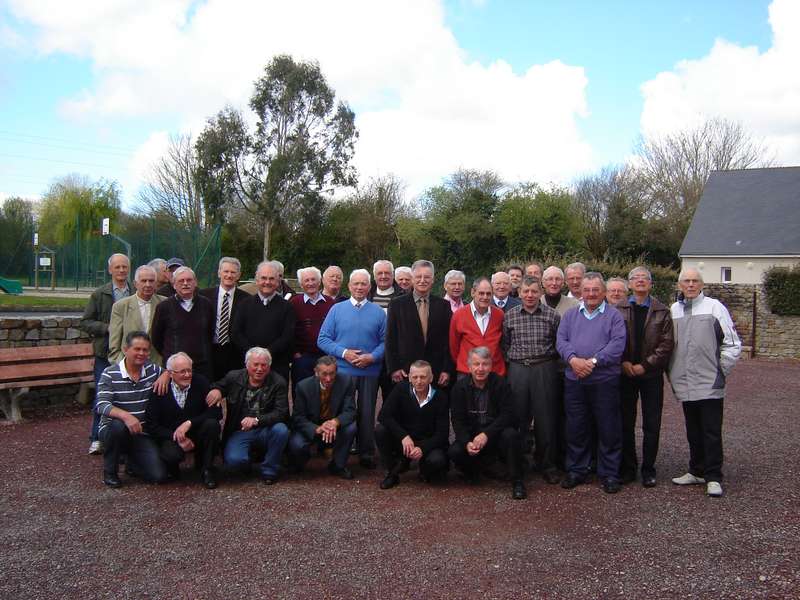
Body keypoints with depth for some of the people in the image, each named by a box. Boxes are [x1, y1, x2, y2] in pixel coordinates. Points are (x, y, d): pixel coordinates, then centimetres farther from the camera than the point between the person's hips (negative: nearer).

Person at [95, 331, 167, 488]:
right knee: (119, 425, -40)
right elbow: (101, 406, -22)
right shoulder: (110, 374, -9)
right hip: (112, 430, -3)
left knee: (160, 475, -14)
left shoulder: (153, 370, 3)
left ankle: (132, 462, 22)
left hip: (142, 434, 3)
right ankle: (109, 472, -11)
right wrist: (125, 415, -40)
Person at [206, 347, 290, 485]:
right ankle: (247, 467, 12)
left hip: (265, 430, 0)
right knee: (234, 460, -29)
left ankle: (269, 471, -9)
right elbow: (217, 385, 19)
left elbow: (281, 412, -14)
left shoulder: (278, 382, -6)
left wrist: (256, 420, -30)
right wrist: (216, 390, -8)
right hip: (239, 431, 1)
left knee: (281, 430, -34)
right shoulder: (233, 377, 1)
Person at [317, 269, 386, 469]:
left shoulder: (378, 312, 5)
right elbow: (323, 339, 0)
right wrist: (343, 353, -13)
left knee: (367, 413, 7)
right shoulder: (337, 309, 4)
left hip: (370, 372, 0)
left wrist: (372, 357, -15)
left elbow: (385, 341, 1)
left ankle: (367, 454, 18)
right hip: (342, 370, 0)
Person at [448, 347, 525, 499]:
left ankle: (517, 482, -17)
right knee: (454, 451, -27)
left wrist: (486, 434, -27)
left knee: (510, 435, -33)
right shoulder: (460, 387, -1)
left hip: (496, 434, -1)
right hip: (470, 435, 1)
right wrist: (467, 443, -22)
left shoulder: (501, 384, -6)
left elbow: (507, 415, -14)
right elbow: (458, 420, -4)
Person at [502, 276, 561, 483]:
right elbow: (505, 344, 11)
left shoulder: (552, 315, 2)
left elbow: (559, 343, 7)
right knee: (517, 417, 5)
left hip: (545, 370, -1)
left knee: (546, 419, 2)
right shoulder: (509, 316, 5)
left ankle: (547, 464, 16)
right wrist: (512, 360, 3)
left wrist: (548, 359, 0)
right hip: (517, 370, 1)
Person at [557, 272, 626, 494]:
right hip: (574, 380, 3)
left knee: (608, 429, 3)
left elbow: (617, 344, -9)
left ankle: (609, 474, 15)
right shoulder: (570, 315, 14)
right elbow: (561, 340, 3)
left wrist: (593, 361, -18)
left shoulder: (614, 316, 3)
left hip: (605, 380, -3)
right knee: (576, 428, 9)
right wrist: (573, 359, -15)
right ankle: (576, 470, 21)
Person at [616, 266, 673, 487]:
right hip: (625, 373, 0)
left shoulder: (662, 312, 3)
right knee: (626, 423, 6)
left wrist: (645, 365, -11)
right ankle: (628, 468, 16)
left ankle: (648, 468, 14)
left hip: (651, 375, 0)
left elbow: (667, 344, -3)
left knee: (652, 425, 3)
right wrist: (623, 362, -12)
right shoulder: (619, 310, 3)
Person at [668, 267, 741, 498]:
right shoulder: (674, 310, 8)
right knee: (693, 432, 14)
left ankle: (713, 477, 6)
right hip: (685, 384, 4)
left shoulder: (714, 307, -3)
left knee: (712, 433, -1)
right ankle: (697, 471, 26)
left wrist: (720, 371, -3)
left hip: (710, 384, -4)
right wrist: (672, 373, 9)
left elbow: (732, 344, -1)